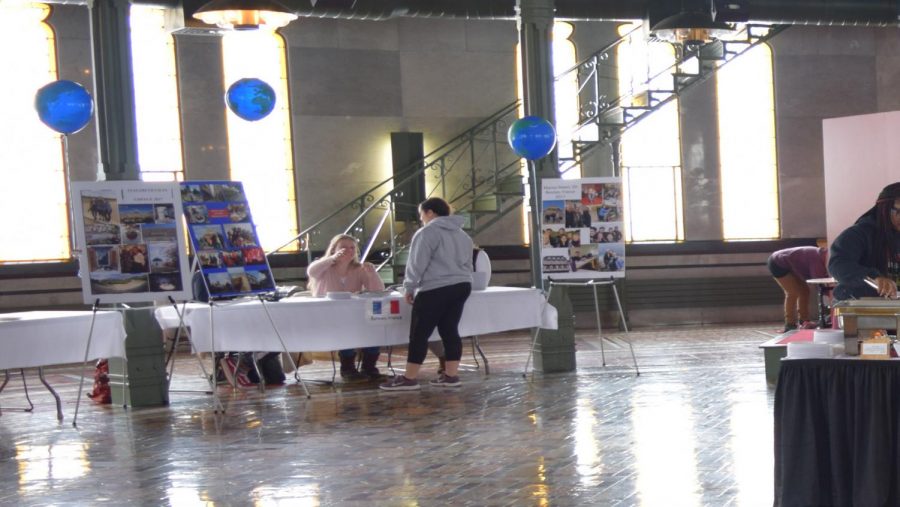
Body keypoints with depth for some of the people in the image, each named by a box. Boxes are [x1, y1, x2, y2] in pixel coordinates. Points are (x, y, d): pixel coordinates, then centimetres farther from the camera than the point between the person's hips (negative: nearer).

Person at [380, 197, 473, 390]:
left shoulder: (427, 232, -8)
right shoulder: (462, 235, 19)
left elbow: (417, 264, -10)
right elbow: (467, 265, 24)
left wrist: (409, 288, -1)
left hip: (436, 289, -8)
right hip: (462, 286, 8)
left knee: (420, 333, -3)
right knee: (450, 331, 10)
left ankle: (409, 379, -2)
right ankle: (451, 375, 7)